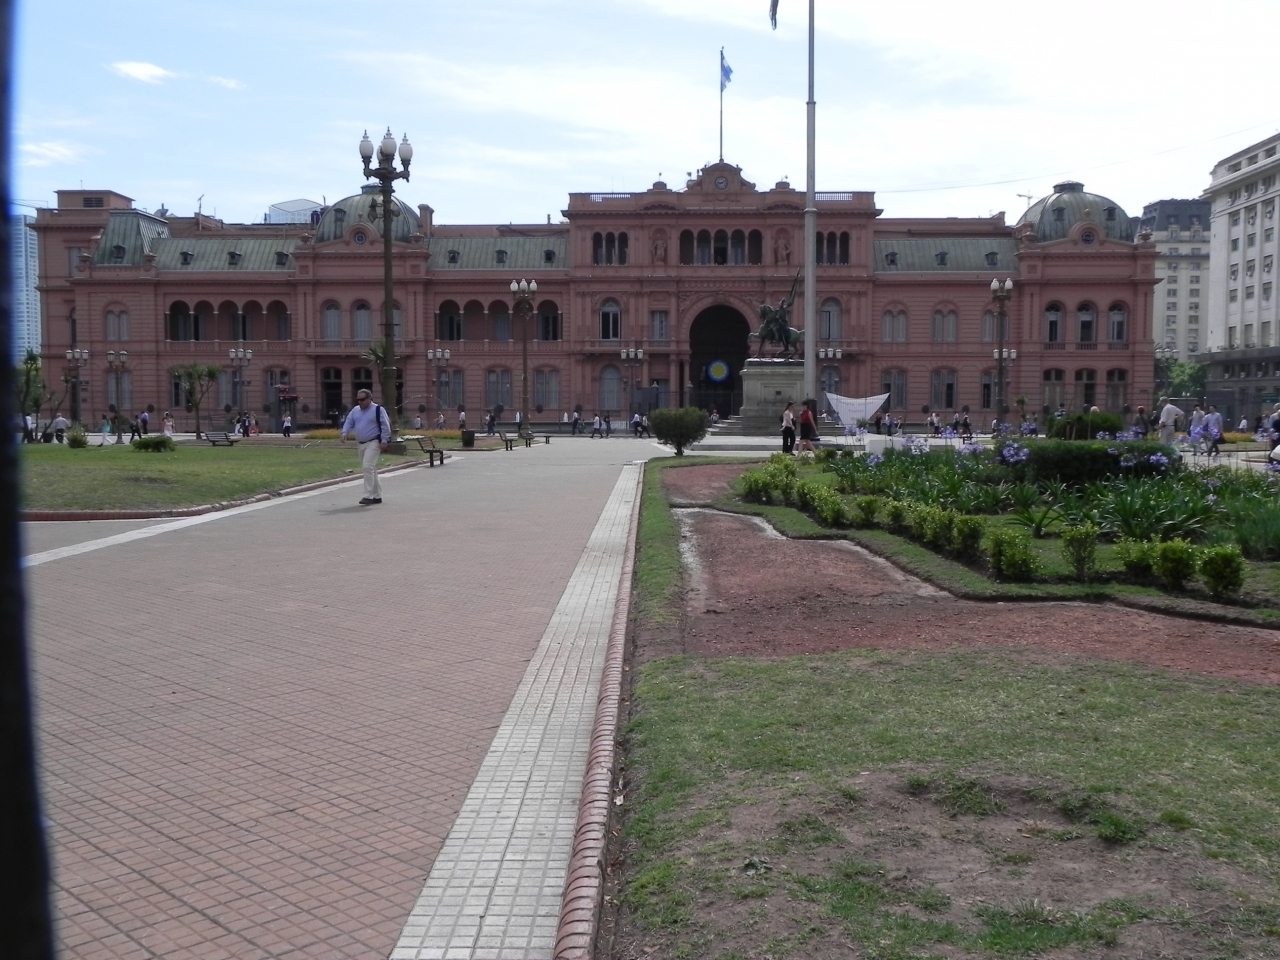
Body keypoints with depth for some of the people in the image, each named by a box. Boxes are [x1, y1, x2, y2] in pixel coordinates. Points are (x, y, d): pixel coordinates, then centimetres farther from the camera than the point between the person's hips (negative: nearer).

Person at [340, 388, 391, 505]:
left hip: (373, 443, -7)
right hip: (360, 444, 7)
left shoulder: (378, 410, -7)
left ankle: (368, 496, -17)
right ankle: (377, 496, 20)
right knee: (371, 469, 12)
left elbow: (385, 426, -9)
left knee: (368, 466, -19)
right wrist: (344, 433, -6)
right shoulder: (355, 410, 12)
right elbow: (348, 423, 12)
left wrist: (384, 441, -14)